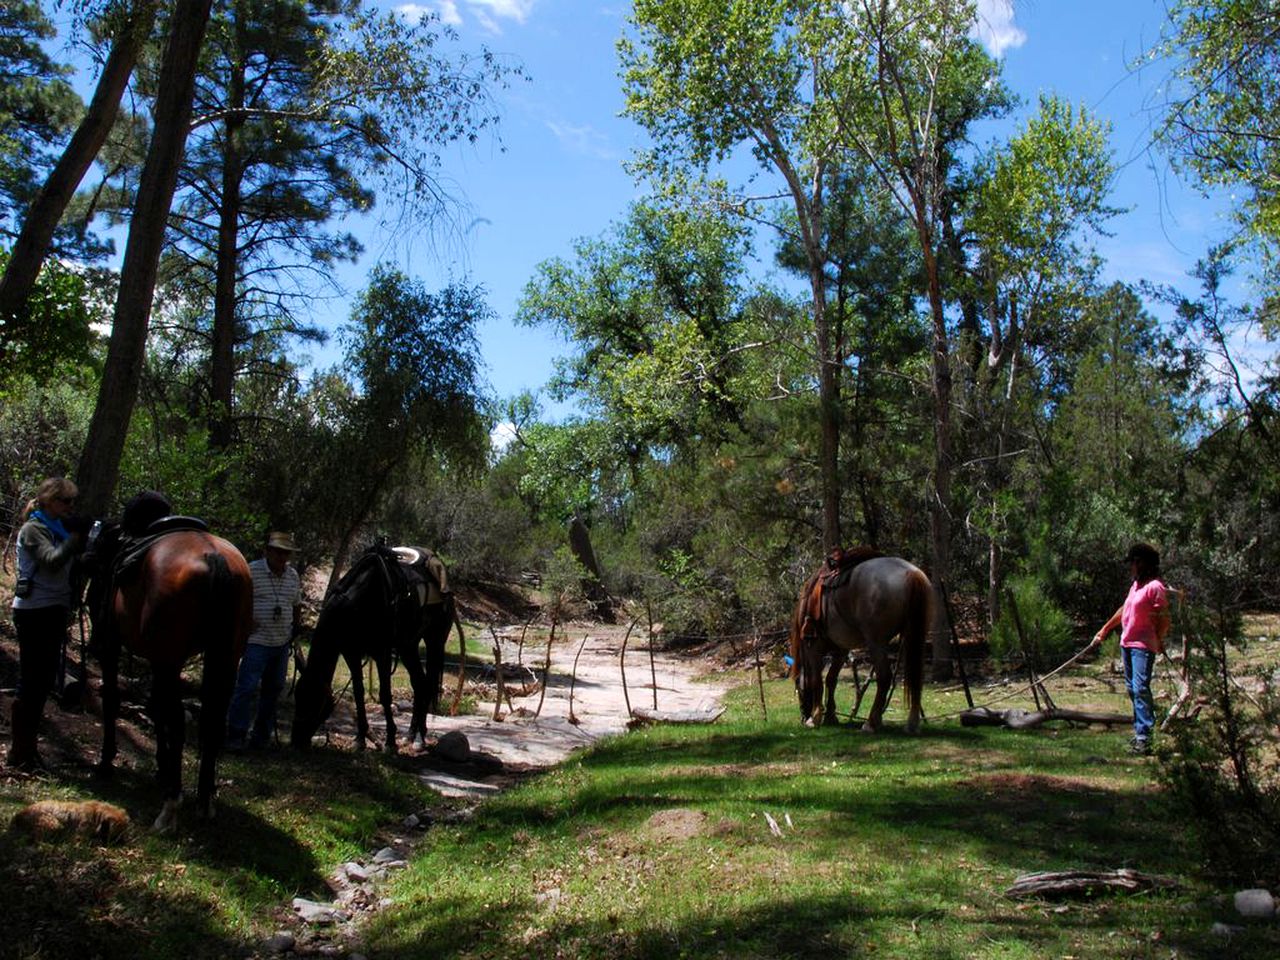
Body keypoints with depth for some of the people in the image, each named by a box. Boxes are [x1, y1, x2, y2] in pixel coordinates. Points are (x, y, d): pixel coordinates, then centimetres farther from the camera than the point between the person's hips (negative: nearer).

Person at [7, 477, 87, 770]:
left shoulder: (59, 527, 14)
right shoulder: (33, 529, -9)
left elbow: (71, 561, 10)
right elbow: (52, 560, -23)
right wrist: (76, 538, -15)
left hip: (54, 611, 8)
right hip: (34, 612, -8)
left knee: (45, 680, 13)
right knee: (33, 681, -4)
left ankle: (27, 746, 24)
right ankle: (20, 753, 4)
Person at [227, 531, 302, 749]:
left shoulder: (293, 576, 9)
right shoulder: (250, 571, -9)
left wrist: (293, 628, 11)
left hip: (282, 643, 6)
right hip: (257, 641, -6)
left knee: (273, 688, 11)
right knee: (247, 687, -11)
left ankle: (262, 734, 22)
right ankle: (236, 735, -3)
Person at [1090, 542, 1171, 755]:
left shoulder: (1155, 587, -12)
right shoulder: (1136, 584, 17)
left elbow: (1164, 618, -15)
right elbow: (1124, 610, 26)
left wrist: (1158, 640, -20)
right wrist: (1104, 630, 29)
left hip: (1143, 646, -10)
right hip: (1127, 643, 10)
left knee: (1140, 688, -15)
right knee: (1132, 688, 11)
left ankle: (1144, 736, -17)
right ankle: (1140, 730, 17)